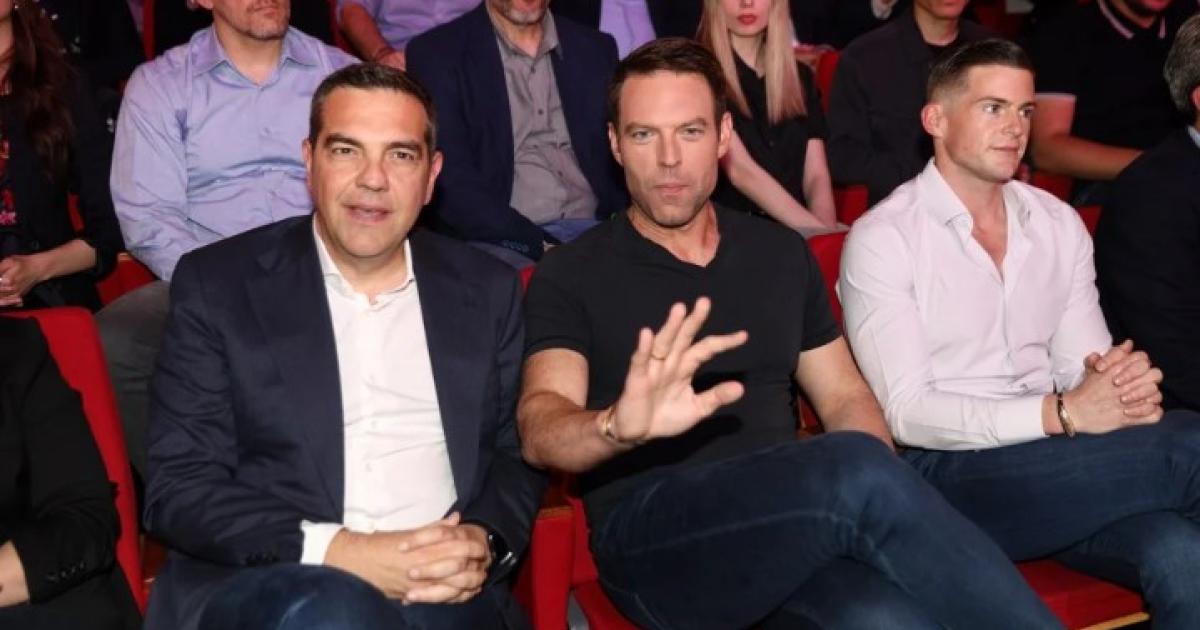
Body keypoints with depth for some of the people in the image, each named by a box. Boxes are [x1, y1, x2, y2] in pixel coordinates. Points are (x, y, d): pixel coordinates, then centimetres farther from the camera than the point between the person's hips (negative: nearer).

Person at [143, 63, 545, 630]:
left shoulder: (487, 289, 14)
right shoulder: (218, 284, 4)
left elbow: (520, 451, 18)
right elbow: (178, 489, 0)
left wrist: (486, 541, -6)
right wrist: (332, 551, -15)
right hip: (265, 584, -1)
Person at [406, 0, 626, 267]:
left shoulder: (596, 49, 15)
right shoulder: (436, 54, 1)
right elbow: (450, 181, -8)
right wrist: (541, 246, -19)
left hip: (592, 230, 3)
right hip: (496, 240, -3)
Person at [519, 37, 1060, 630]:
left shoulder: (782, 253, 18)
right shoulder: (571, 274, 5)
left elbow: (845, 396, 19)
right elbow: (540, 428, -10)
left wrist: (876, 502, -5)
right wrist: (619, 425, -35)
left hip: (793, 523, 3)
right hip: (653, 540, -3)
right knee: (856, 470, -33)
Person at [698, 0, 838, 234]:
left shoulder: (800, 76, 13)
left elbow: (816, 174, 6)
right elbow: (740, 171, -14)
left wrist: (828, 230, -14)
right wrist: (820, 231, -21)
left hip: (795, 232, 4)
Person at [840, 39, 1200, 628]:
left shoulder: (1059, 222, 14)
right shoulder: (881, 238, -5)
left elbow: (1082, 362, 10)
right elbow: (906, 412, -13)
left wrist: (1123, 384, -16)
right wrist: (1062, 413, -23)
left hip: (1057, 460, 5)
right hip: (949, 470, -5)